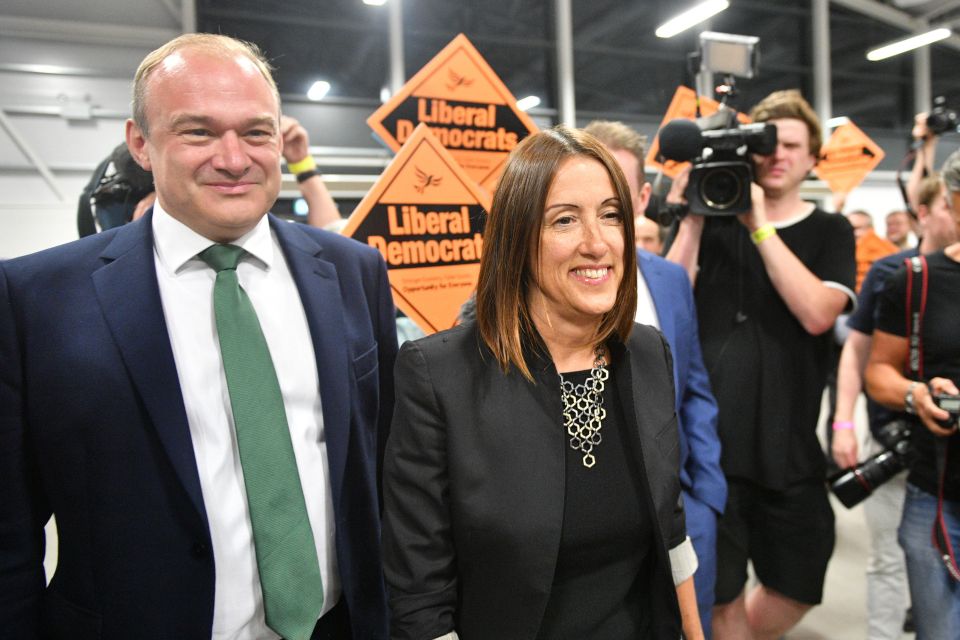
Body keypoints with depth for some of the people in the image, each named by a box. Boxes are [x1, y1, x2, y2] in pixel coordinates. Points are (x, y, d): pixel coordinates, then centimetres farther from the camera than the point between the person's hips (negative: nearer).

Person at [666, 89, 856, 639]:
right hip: (709, 437, -1)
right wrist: (691, 219, -12)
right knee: (722, 593, 8)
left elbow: (817, 313, -14)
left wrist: (760, 226, -16)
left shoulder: (830, 232, 5)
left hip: (789, 442, 2)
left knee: (798, 588, 17)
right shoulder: (714, 221, 5)